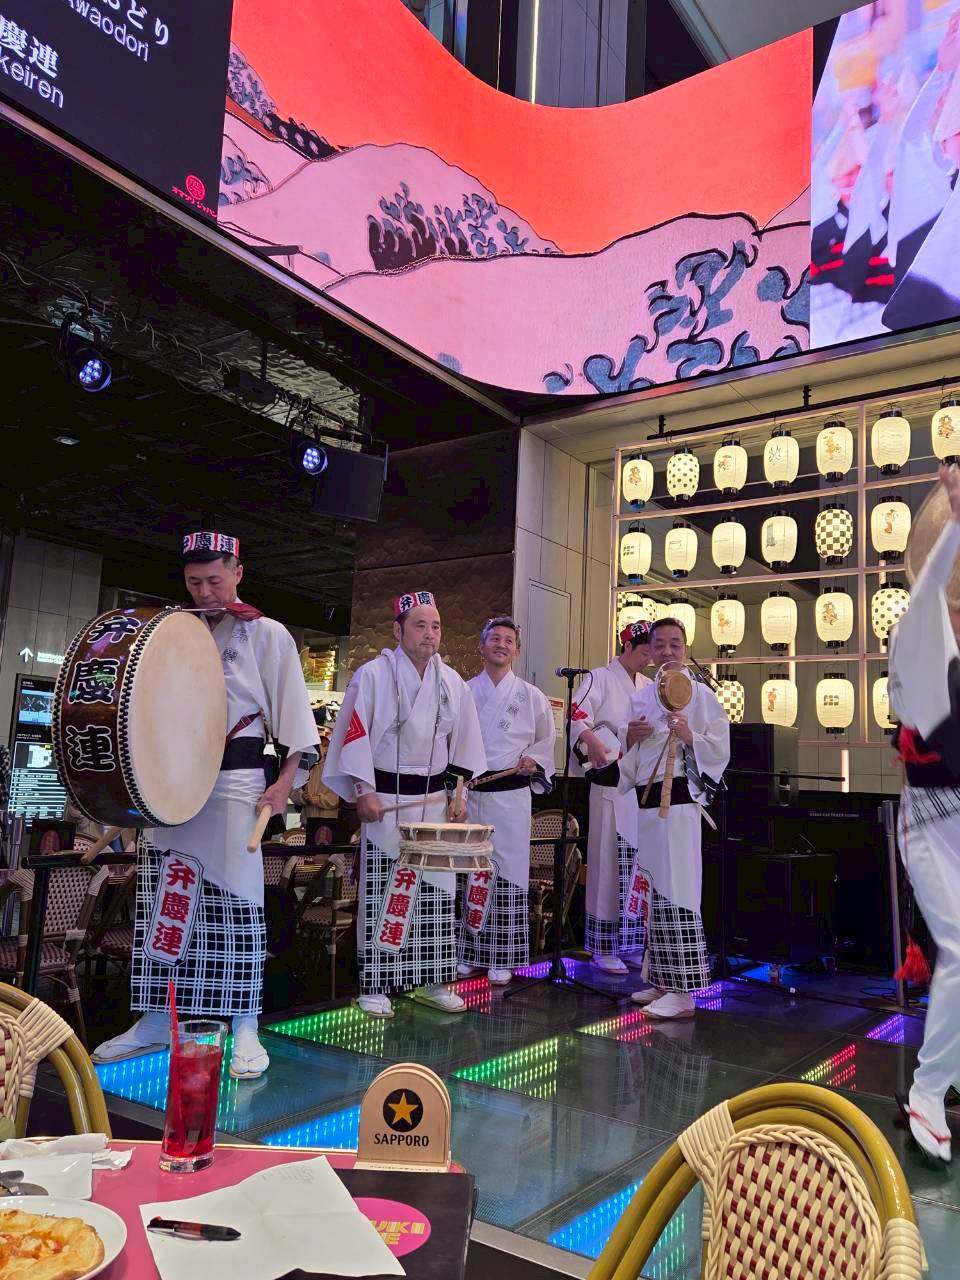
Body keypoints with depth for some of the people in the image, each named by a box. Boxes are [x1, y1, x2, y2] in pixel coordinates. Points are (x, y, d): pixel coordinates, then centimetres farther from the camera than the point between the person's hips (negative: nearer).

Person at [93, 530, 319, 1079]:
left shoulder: (266, 633, 3)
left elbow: (292, 708, -2)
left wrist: (286, 780, -11)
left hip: (234, 780, -5)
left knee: (236, 901, -5)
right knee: (162, 899, 7)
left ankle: (246, 1029, 2)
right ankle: (156, 1020, 18)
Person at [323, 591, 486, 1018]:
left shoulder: (451, 681, 8)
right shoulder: (373, 674, -7)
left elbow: (463, 740, 12)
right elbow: (354, 734, -10)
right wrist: (363, 792, -14)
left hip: (435, 799, 5)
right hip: (386, 800, -4)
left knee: (437, 893, 9)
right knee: (381, 895, -2)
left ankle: (432, 982, 21)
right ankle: (375, 987, 8)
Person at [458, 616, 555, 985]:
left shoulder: (531, 696, 6)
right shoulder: (464, 692, 7)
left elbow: (546, 740, 13)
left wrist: (533, 759, -6)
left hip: (511, 794, -1)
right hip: (469, 793, 1)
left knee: (507, 872, 1)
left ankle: (501, 960, 11)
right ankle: (467, 954, 17)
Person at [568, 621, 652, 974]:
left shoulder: (649, 687, 18)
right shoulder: (600, 678, -1)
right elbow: (578, 718, -14)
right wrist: (594, 745, -31)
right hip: (612, 784, -6)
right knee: (610, 865, -3)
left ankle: (632, 945, 18)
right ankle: (605, 948, 7)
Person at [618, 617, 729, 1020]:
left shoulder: (699, 694, -2)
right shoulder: (640, 697, 16)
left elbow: (720, 748, -6)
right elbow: (628, 759, 20)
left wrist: (689, 736, -22)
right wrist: (629, 738, 0)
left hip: (678, 799, -7)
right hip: (645, 800, 7)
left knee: (675, 889, -8)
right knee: (653, 891, 11)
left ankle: (683, 992, -2)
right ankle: (663, 980, 22)